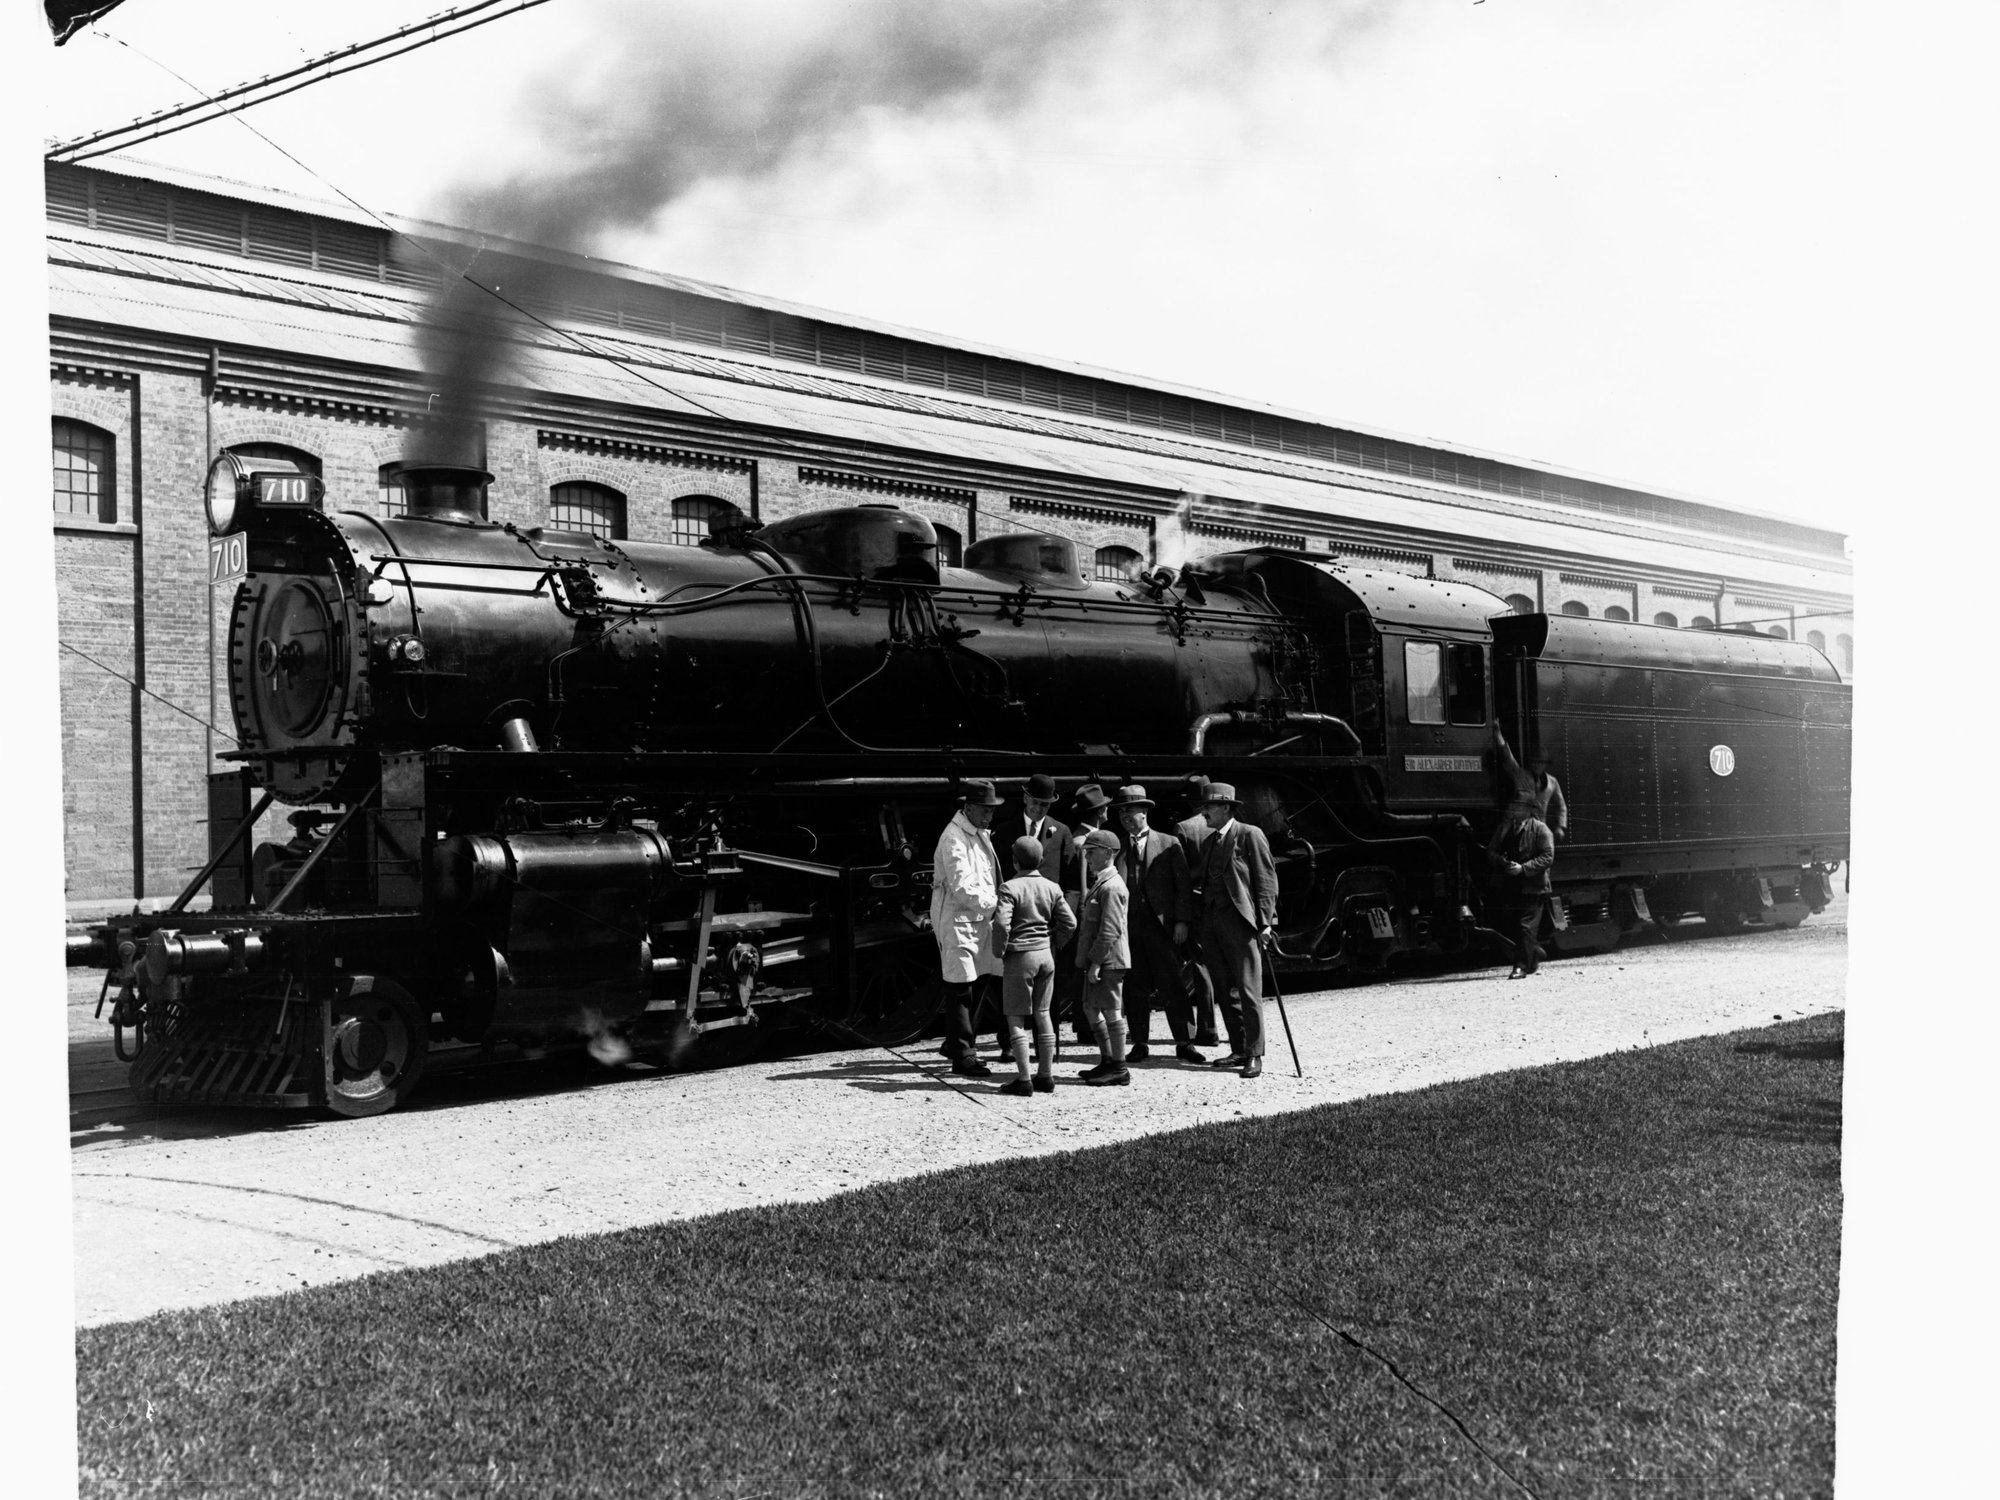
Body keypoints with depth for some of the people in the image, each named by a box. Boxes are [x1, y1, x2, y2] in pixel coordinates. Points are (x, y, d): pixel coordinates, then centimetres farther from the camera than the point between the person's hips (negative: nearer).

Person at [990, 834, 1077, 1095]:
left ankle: (1024, 1079, -2)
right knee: (1042, 1015, 14)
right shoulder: (1052, 888, 4)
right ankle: (1046, 1076, 18)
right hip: (1046, 956, 6)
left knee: (1014, 1018, 1)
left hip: (1020, 956, -6)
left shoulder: (1010, 888, -13)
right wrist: (1052, 944, 12)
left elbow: (1001, 923, -24)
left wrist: (999, 951, -8)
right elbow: (1070, 924, 2)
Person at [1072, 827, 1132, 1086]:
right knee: (1091, 1008, 16)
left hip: (1108, 959, -10)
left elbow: (1110, 930, -22)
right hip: (1097, 959, 10)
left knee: (1111, 1011, -3)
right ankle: (1107, 1062, 24)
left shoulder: (1111, 887, -17)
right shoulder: (1100, 882, 15)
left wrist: (1096, 961, -22)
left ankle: (1119, 1068, 4)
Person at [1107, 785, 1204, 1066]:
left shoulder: (1169, 843, 7)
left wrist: (1182, 921, -5)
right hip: (1127, 926, 2)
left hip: (1161, 924, -2)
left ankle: (1183, 1043, 2)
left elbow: (1184, 884, 4)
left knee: (1171, 984, -4)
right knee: (1135, 987, 4)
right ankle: (1140, 1044, 12)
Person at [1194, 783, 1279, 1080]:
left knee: (1248, 990, -7)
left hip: (1240, 920, -8)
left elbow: (1266, 879, -6)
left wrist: (1265, 921, -13)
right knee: (1224, 991, 10)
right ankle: (1239, 1050, 17)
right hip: (1212, 921, 8)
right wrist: (1199, 927, 11)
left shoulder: (1250, 835, -2)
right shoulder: (1210, 842, 20)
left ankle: (1255, 1054, -2)